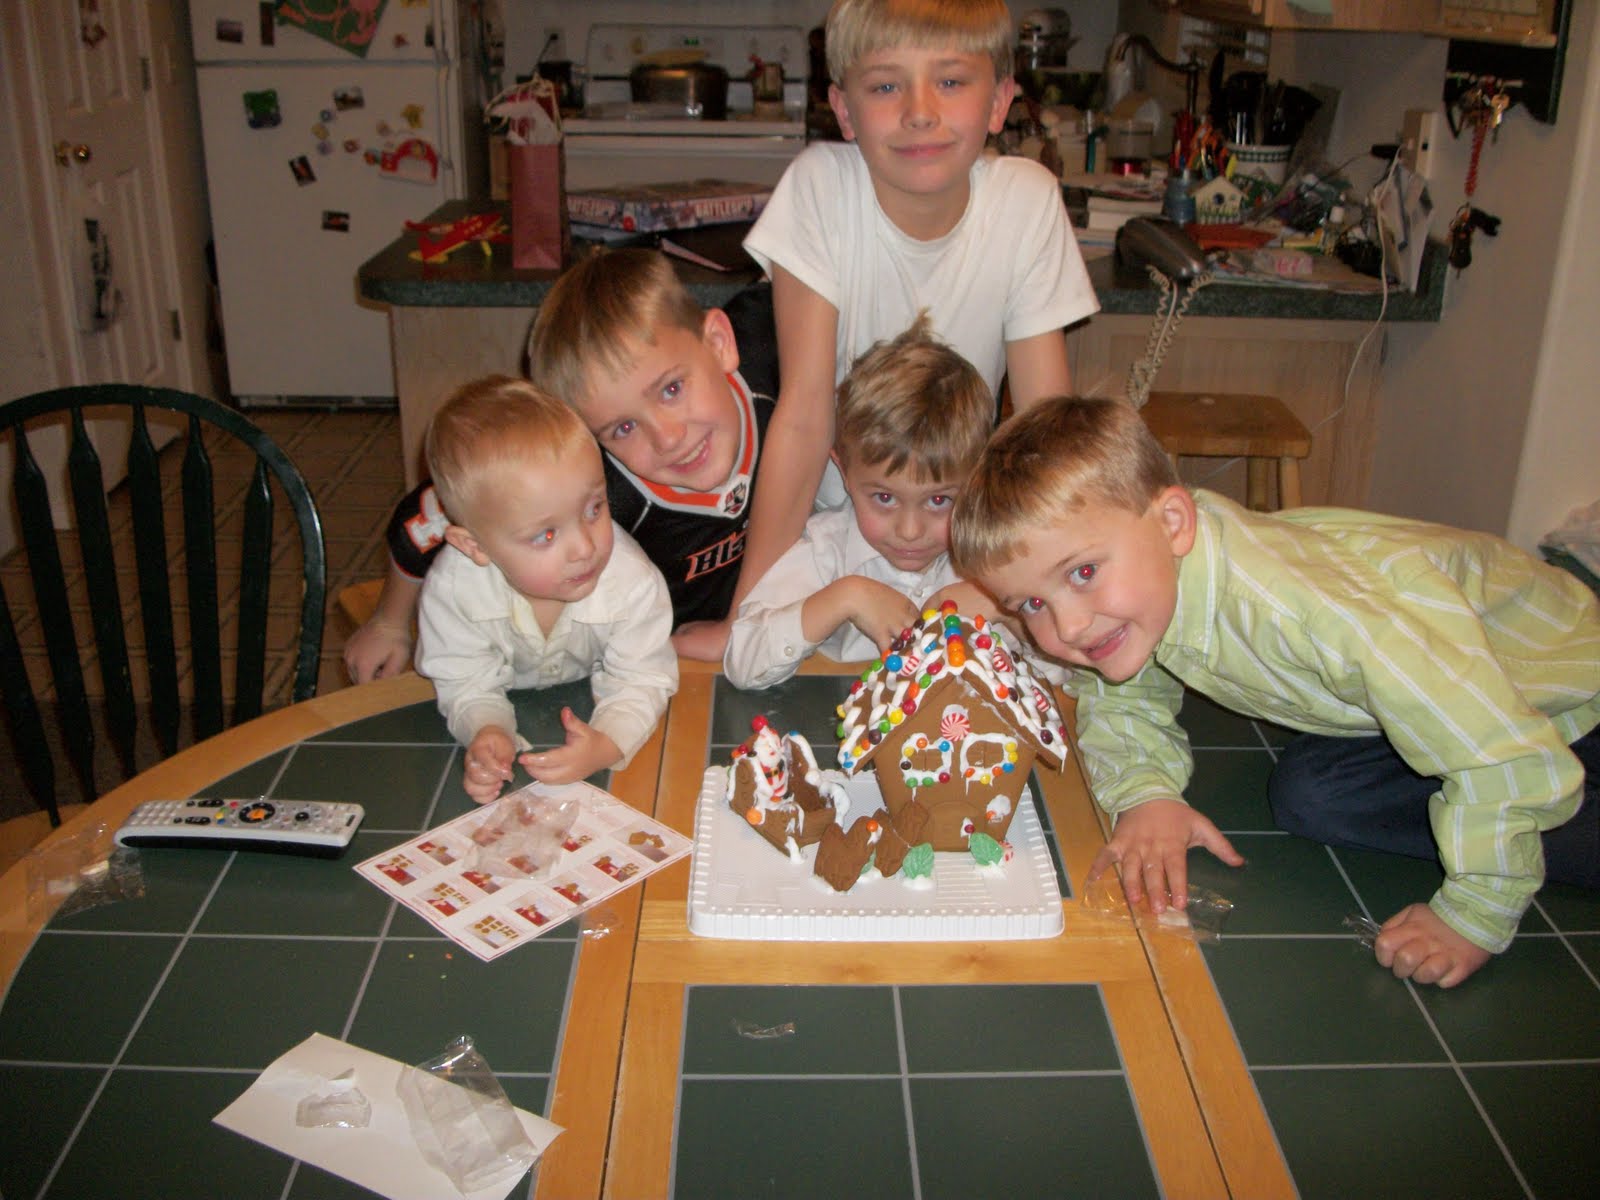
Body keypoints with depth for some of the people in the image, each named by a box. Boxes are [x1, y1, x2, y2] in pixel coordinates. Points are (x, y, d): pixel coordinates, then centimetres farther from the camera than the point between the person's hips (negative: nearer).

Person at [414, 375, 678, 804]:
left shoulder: (634, 581, -33)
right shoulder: (453, 588, -31)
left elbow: (640, 684, -23)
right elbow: (469, 686, -17)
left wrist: (605, 746, -44)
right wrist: (487, 732, -40)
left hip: (592, 706, 1)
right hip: (515, 705, -1)